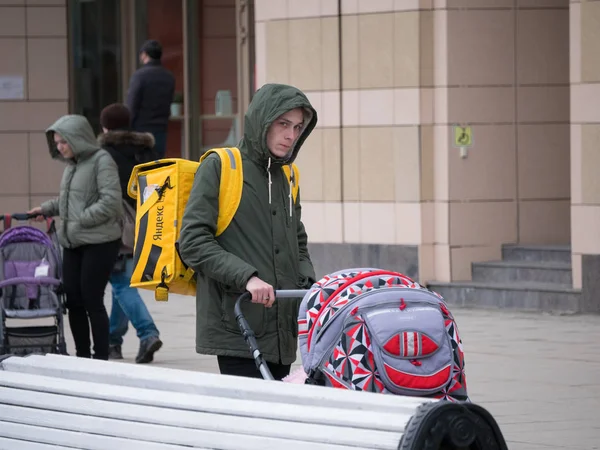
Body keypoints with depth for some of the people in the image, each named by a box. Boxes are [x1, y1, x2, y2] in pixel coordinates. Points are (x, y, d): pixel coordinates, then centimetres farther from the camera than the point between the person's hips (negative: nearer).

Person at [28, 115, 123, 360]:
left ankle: (101, 357, 5)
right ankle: (82, 356, 16)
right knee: (73, 300, 6)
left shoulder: (101, 161, -10)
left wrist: (81, 220, -17)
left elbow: (110, 202, -17)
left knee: (91, 300, -5)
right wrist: (46, 209, 14)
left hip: (99, 242, -7)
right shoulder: (73, 164, 14)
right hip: (73, 243, 8)